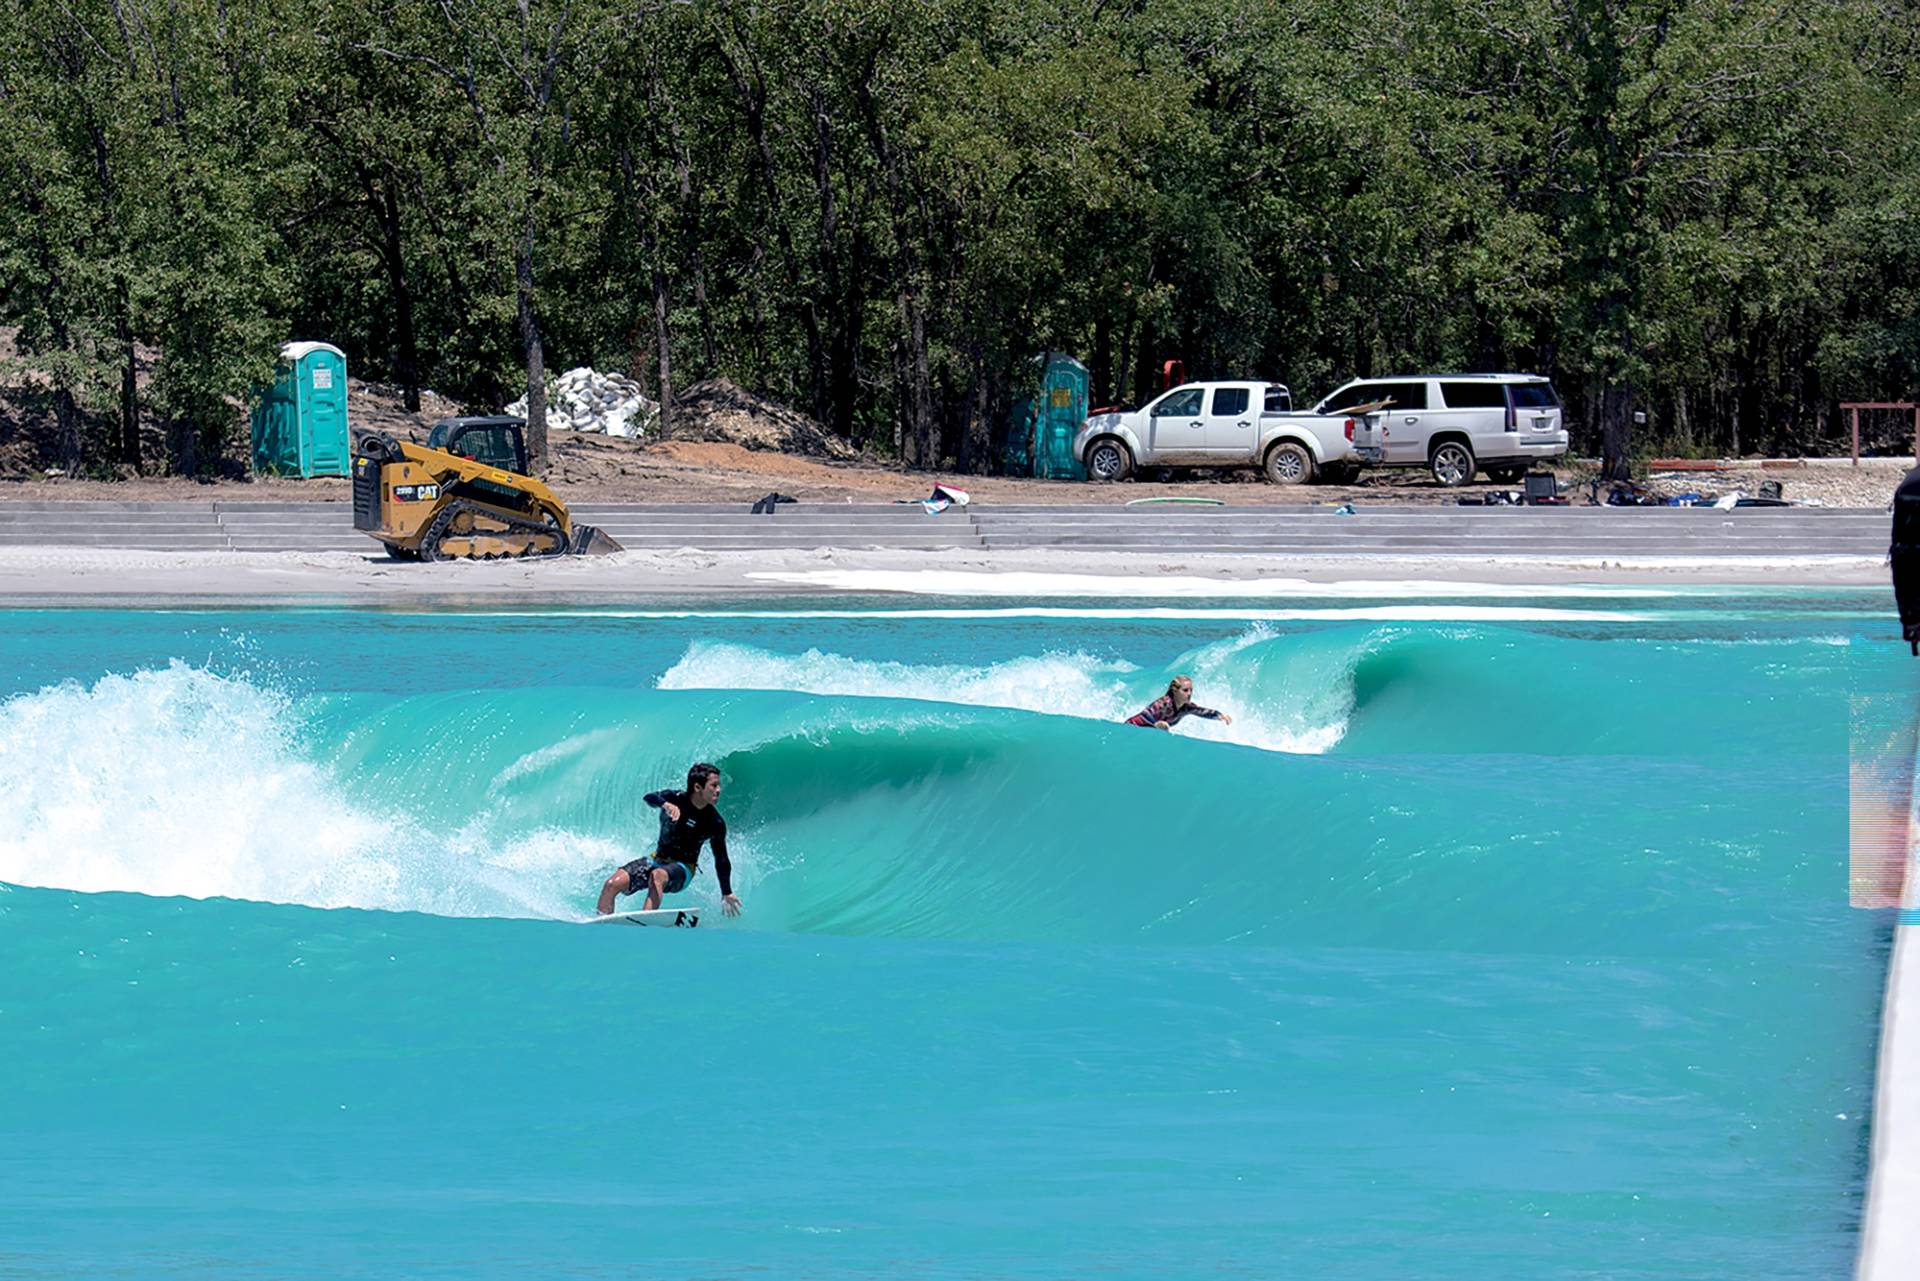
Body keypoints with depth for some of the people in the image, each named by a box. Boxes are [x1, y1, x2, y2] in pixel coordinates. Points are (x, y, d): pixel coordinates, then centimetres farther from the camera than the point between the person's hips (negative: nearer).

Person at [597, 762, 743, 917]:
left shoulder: (715, 823, -8)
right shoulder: (676, 800, -8)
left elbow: (721, 860, 3)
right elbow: (650, 798, -27)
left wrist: (726, 894, 8)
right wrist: (666, 805, -50)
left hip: (682, 869, -3)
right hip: (658, 858, 3)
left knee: (657, 875, -39)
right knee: (612, 884, -17)